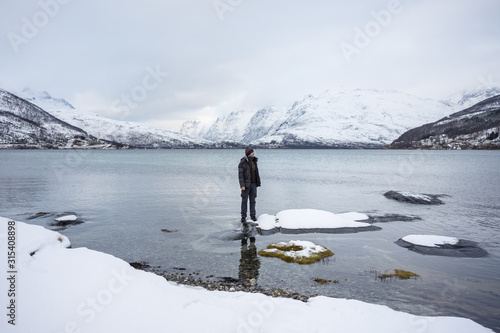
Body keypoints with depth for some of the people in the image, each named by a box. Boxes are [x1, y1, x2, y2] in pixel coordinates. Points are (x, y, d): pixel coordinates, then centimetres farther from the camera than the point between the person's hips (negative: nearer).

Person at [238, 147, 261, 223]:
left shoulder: (254, 161, 7)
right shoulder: (242, 163, -12)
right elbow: (240, 175, -14)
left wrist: (257, 183, 12)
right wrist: (242, 185, -21)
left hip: (253, 184, 5)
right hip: (246, 184, -5)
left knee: (252, 200, 8)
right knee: (244, 200, 0)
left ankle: (253, 216, 17)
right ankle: (243, 217, 9)